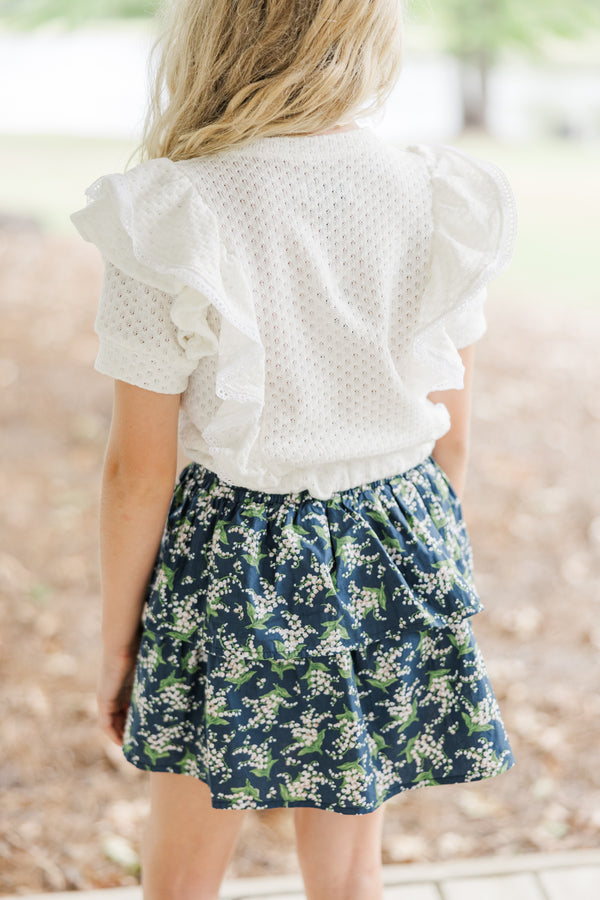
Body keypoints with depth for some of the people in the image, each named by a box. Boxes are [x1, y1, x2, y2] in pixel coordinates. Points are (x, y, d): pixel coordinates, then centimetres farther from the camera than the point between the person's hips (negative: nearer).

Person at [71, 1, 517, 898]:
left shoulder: (171, 223, -19)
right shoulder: (442, 206, -8)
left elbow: (140, 472, -12)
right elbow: (452, 439, 1)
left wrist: (116, 641, 2)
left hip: (234, 561, -3)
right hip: (396, 552, 4)